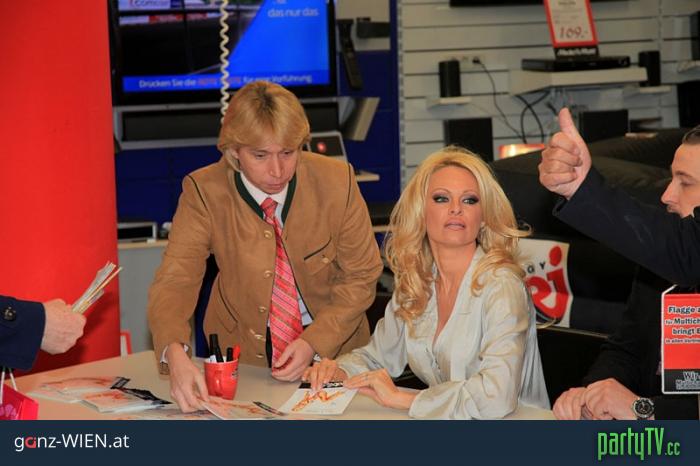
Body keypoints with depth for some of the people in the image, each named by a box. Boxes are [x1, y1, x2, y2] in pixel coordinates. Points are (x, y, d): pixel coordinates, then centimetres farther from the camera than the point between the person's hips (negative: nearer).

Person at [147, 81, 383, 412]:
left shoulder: (337, 181, -12)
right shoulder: (203, 191, -14)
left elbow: (360, 276, -2)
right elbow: (175, 279, -21)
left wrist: (314, 342, -16)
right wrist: (175, 354, -40)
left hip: (333, 346, 1)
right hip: (242, 351, 0)